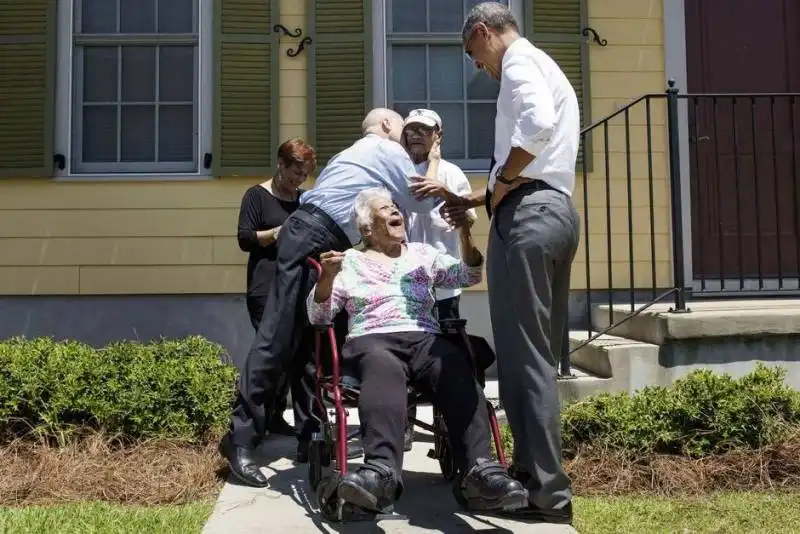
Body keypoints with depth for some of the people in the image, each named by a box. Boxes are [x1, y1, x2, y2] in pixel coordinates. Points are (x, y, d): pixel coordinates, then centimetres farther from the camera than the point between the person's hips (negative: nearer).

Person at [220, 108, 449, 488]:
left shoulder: (355, 153, 33)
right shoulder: (389, 150, 8)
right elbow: (421, 202, 12)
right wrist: (433, 163, 24)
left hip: (321, 243, 10)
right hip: (312, 238, -10)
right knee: (279, 336, -13)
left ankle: (313, 435, 10)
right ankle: (241, 438, -14)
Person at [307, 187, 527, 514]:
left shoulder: (423, 254, 28)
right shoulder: (350, 262, 20)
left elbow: (468, 276, 17)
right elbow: (318, 316, 12)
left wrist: (466, 238, -2)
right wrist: (326, 278, -7)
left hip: (424, 339, 2)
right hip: (371, 341, -2)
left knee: (456, 364, -34)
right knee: (384, 368, -40)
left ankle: (478, 468, -48)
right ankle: (381, 471, -59)